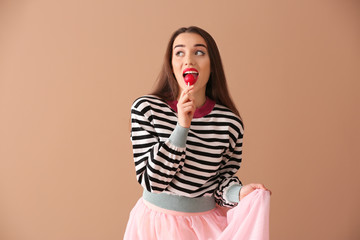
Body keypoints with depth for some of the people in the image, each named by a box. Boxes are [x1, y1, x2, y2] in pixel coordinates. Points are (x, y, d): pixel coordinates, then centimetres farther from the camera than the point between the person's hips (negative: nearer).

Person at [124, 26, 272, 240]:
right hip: (155, 222, 0)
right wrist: (182, 126, -24)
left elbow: (223, 179, 1)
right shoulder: (146, 109, -12)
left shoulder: (229, 122, -10)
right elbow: (151, 180, -16)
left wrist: (239, 193, -20)